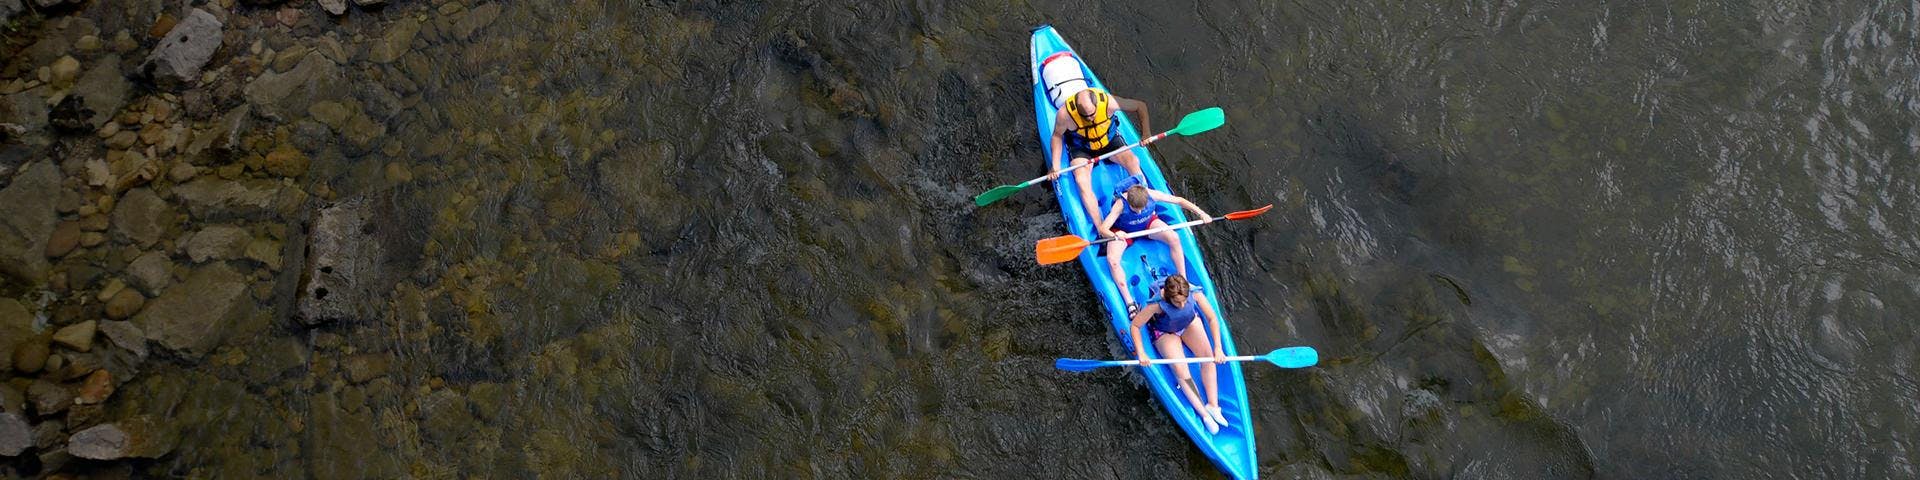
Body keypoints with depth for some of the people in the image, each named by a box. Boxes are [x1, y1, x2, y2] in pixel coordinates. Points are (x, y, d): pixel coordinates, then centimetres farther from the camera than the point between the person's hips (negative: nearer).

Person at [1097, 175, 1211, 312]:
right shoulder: (1120, 204, -35)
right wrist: (1114, 235, -62)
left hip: (1148, 223, 3)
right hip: (1122, 231, -3)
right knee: (1112, 260, -28)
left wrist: (1200, 212, -22)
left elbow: (1179, 201, -15)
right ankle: (1129, 303, -22)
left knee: (1173, 238, -23)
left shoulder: (1151, 194, -28)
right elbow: (1102, 229, -41)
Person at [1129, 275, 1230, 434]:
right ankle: (1204, 414, -14)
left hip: (1190, 323, 3)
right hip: (1165, 333, -3)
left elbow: (1213, 319, -20)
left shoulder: (1195, 294, -32)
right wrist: (1141, 353, -33)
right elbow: (1135, 325, -27)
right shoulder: (1158, 304, -38)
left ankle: (1213, 405, -9)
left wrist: (1218, 348, -26)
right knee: (1181, 371, -21)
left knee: (1207, 355, -18)